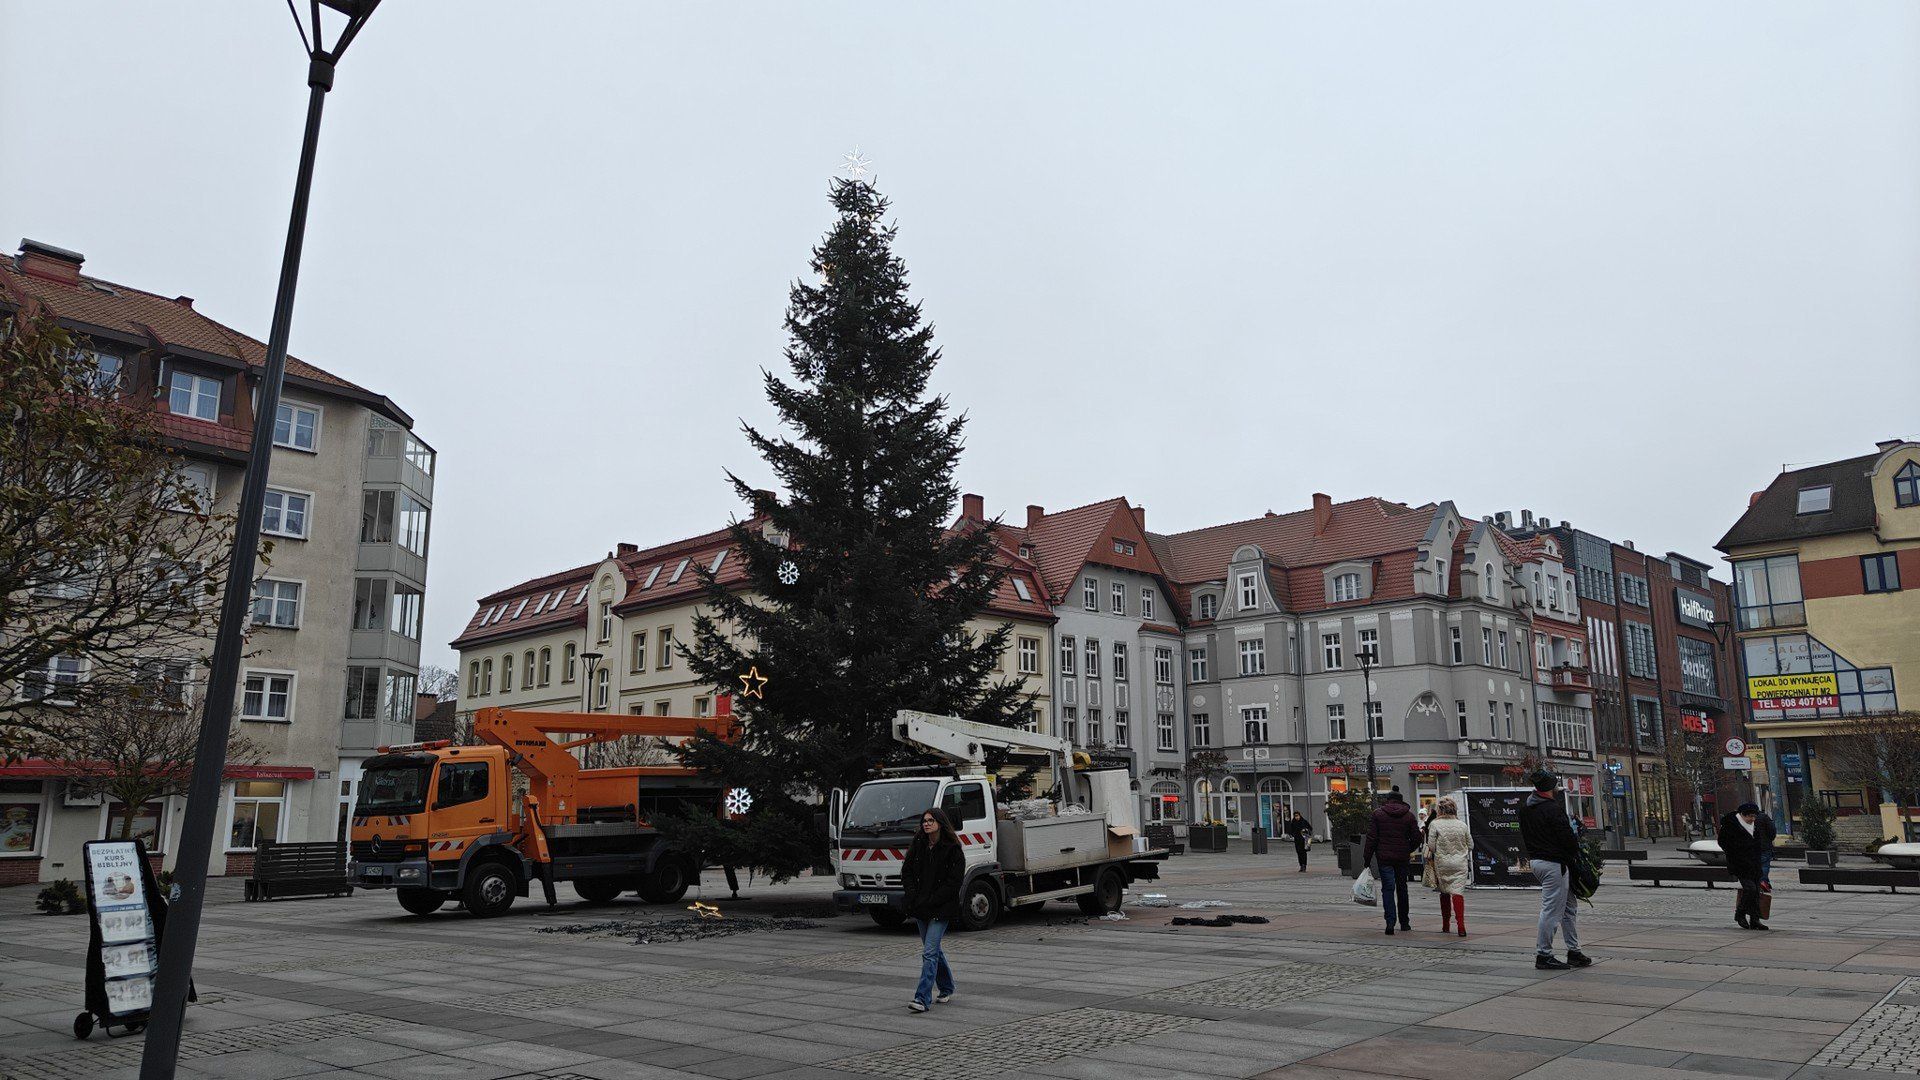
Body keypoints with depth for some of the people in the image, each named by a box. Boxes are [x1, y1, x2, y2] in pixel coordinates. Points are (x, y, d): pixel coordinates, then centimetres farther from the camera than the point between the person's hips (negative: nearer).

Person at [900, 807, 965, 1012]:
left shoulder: (952, 849, -9)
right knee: (933, 950, 15)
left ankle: (922, 998, -14)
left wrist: (931, 901, -15)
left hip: (941, 908, -6)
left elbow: (954, 881, -12)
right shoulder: (918, 846, 7)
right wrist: (914, 897, -5)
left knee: (929, 952, -12)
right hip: (920, 908, 6)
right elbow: (906, 872, 9)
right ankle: (947, 989, 32)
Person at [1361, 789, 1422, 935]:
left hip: (1384, 857, -2)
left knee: (1388, 888, -3)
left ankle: (1390, 921, -19)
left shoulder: (1377, 814, 0)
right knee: (1402, 888, 15)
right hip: (1402, 857, 2)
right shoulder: (1409, 815, 3)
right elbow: (1416, 838, 3)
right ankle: (1404, 922, 23)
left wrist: (1367, 858, 0)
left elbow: (1371, 838, -4)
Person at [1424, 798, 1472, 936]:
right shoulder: (1462, 825, 1)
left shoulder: (1435, 824, -6)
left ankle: (1445, 926, 21)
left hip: (1442, 864, -1)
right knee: (1458, 892, -5)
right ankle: (1461, 924, -19)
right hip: (1460, 864, 1)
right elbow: (1470, 844, 10)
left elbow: (1431, 846, -8)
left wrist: (1429, 858, 10)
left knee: (1444, 893, 13)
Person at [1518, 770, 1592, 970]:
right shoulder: (1553, 809, -18)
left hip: (1536, 861, 9)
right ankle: (1543, 955, 1)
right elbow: (1567, 837, -18)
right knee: (1551, 909, -3)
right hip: (1554, 864, -9)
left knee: (1569, 907, 18)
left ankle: (1574, 951, 22)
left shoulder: (1525, 809, 10)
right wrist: (1575, 851, 1)